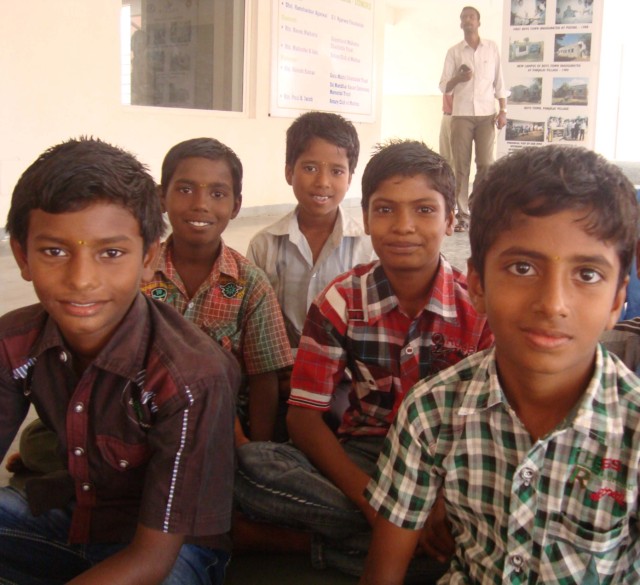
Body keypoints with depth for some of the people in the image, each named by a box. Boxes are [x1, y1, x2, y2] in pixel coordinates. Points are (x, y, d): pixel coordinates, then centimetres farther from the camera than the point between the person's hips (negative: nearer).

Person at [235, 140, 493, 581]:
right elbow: (304, 415, -6)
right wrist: (366, 496, -22)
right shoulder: (340, 302, -4)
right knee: (247, 465, -26)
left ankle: (332, 543, -18)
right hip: (362, 458, 1)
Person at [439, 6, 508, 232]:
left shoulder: (492, 47, 10)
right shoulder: (454, 52, 7)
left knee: (486, 164, -6)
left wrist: (503, 110, 0)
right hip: (461, 114, 0)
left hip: (486, 114, 0)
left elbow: (499, 81, 9)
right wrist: (457, 78, -18)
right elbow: (443, 86, 3)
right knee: (461, 165, -3)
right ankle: (462, 214, 0)